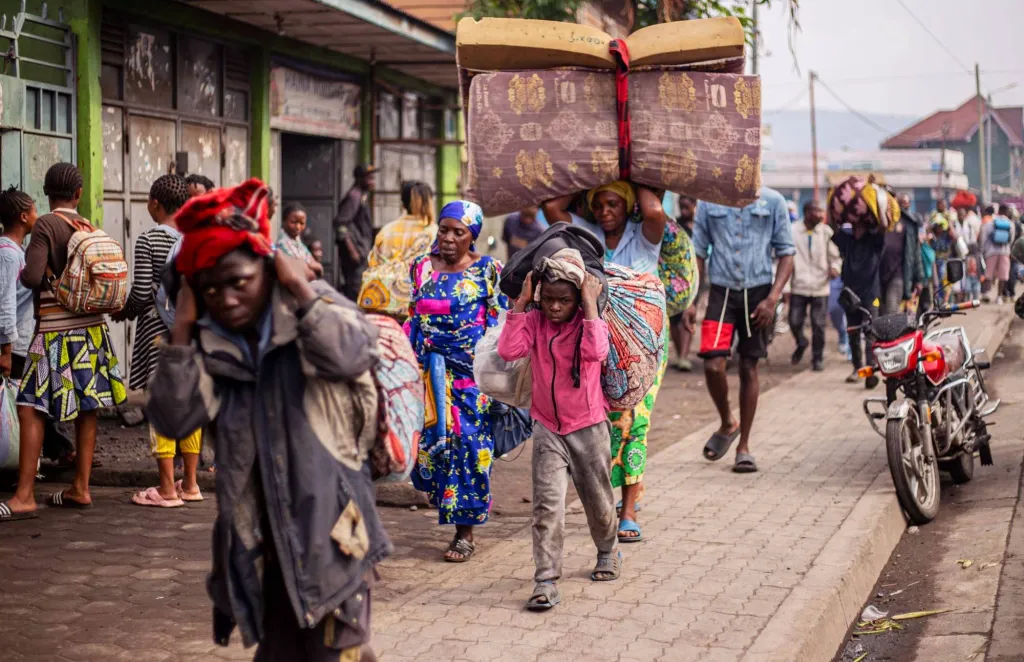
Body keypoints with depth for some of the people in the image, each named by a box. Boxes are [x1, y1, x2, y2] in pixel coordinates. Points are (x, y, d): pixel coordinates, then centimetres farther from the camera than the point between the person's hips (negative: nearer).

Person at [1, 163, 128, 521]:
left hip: (56, 330, -6)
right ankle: (80, 488, 15)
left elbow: (33, 277, -17)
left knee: (30, 409, -5)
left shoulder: (45, 225, -9)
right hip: (91, 328, 7)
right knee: (87, 408, 10)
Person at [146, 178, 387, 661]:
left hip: (328, 527, -5)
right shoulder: (209, 345, 3)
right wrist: (182, 331, -9)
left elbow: (350, 355, -27)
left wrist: (300, 290, -18)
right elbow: (173, 421, -8)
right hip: (261, 540, 5)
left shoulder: (316, 309, -6)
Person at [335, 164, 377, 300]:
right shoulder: (354, 196, -14)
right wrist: (352, 250, -23)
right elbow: (340, 223, -22)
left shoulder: (363, 195, 15)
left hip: (362, 251, 10)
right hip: (356, 251, -10)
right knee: (355, 289, -11)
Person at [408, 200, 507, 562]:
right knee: (432, 437, -1)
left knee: (469, 444, -3)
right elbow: (412, 318, 16)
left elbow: (500, 324, 0)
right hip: (430, 370, 3)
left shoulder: (488, 270, -1)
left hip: (472, 371, -3)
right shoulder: (421, 267, 10)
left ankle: (465, 534, 6)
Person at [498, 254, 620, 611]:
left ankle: (608, 551, 45)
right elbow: (508, 350, -21)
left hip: (588, 427, -1)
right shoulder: (534, 322, -3)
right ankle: (546, 579, -10)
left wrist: (590, 303, -25)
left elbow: (596, 352, -31)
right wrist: (521, 302, -19)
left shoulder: (589, 321, -8)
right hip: (547, 428, 1)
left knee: (598, 501, 15)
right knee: (547, 504, -12)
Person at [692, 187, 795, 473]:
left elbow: (786, 254, 2)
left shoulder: (773, 201, 0)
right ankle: (727, 423, 16)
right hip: (721, 291, 0)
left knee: (749, 368, 6)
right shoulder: (708, 202, 3)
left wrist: (772, 298, -9)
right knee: (713, 365, -13)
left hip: (758, 292, 0)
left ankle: (744, 446, 17)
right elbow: (698, 252, 8)